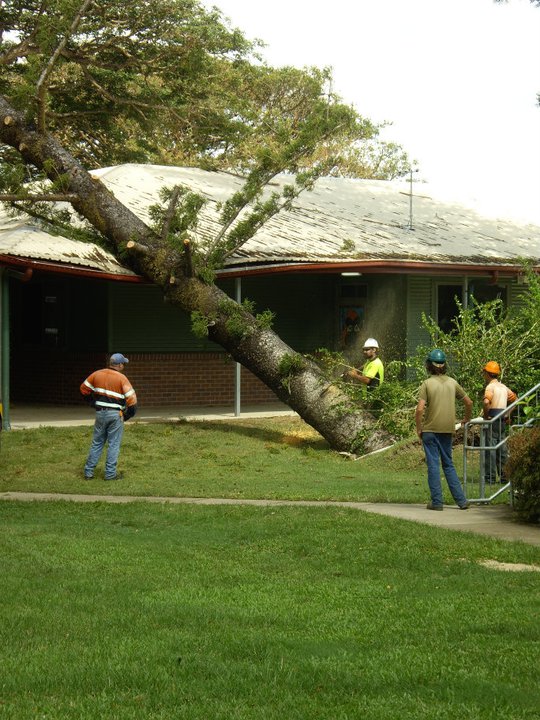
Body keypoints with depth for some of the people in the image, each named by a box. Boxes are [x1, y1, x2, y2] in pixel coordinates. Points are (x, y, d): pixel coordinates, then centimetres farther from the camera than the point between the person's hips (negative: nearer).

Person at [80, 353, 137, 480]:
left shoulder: (97, 374, 3)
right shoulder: (121, 378, -10)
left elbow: (84, 388, 13)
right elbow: (131, 398, -13)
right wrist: (128, 415, 1)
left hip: (100, 413, 4)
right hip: (115, 414, -4)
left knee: (97, 443, 13)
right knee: (113, 444, 4)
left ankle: (89, 472, 13)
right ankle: (110, 473, 5)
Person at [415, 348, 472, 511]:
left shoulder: (427, 384, -8)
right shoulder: (452, 382, 7)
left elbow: (420, 409, -16)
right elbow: (468, 402, 14)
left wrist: (419, 429, -4)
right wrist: (467, 418, 31)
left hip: (430, 429, -4)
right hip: (448, 430, 4)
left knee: (433, 465, 1)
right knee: (448, 464, 14)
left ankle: (437, 501, 0)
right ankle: (461, 500, 9)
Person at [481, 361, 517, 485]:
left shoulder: (490, 387, -11)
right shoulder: (503, 387, 15)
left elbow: (486, 402, -28)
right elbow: (515, 399, 22)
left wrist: (485, 415, -14)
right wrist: (508, 415, 19)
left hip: (491, 420, -8)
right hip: (502, 421, 8)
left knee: (489, 449, -5)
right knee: (502, 448, 11)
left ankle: (490, 477, -6)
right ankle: (504, 475, 13)